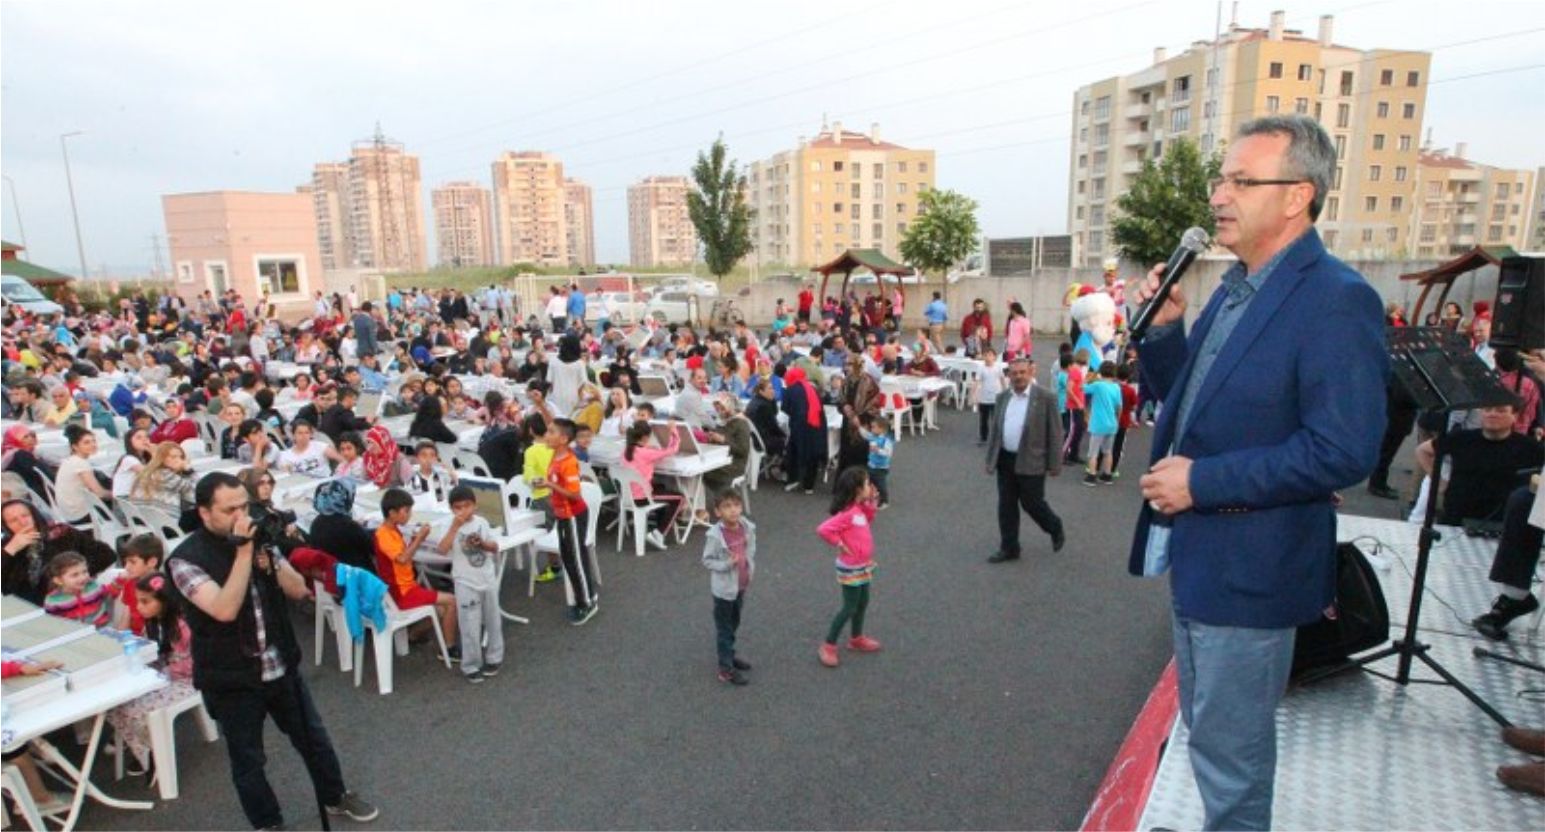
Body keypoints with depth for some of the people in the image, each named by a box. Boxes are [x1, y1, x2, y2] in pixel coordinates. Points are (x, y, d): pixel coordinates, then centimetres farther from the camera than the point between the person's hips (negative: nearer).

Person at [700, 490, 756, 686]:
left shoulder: (747, 528, -9)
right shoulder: (714, 535, -25)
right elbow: (707, 560, -16)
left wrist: (750, 570, 0)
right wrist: (727, 564, -29)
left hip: (741, 585, 6)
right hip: (724, 588, -6)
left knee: (734, 624, 25)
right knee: (723, 628, 8)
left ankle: (730, 654, 45)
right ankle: (726, 669, 19)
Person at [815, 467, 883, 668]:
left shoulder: (859, 508, 1)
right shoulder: (847, 513, -27)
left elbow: (867, 524, 18)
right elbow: (823, 529, -34)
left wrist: (871, 504, 4)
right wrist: (839, 544, -22)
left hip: (863, 565, 9)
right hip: (851, 568, -9)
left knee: (863, 602, 22)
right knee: (849, 608, 0)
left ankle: (857, 639, 40)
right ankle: (828, 646, 12)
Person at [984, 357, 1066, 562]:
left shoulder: (1045, 398, -9)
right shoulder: (1002, 397, 6)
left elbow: (1055, 433, -7)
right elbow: (994, 430, 12)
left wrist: (1055, 465, -9)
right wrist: (990, 460, 10)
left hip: (1031, 463, -5)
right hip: (1005, 461, 5)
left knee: (1032, 504, 6)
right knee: (1006, 506, 9)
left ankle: (1056, 530, 35)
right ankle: (1009, 548, 21)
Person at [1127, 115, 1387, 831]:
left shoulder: (1336, 300, -19)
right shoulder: (1233, 291, 9)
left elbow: (1343, 449, -25)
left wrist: (1202, 481, -23)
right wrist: (1162, 329, -2)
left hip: (1248, 569, -9)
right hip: (1195, 555, 9)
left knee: (1229, 751, 9)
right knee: (1209, 728, 27)